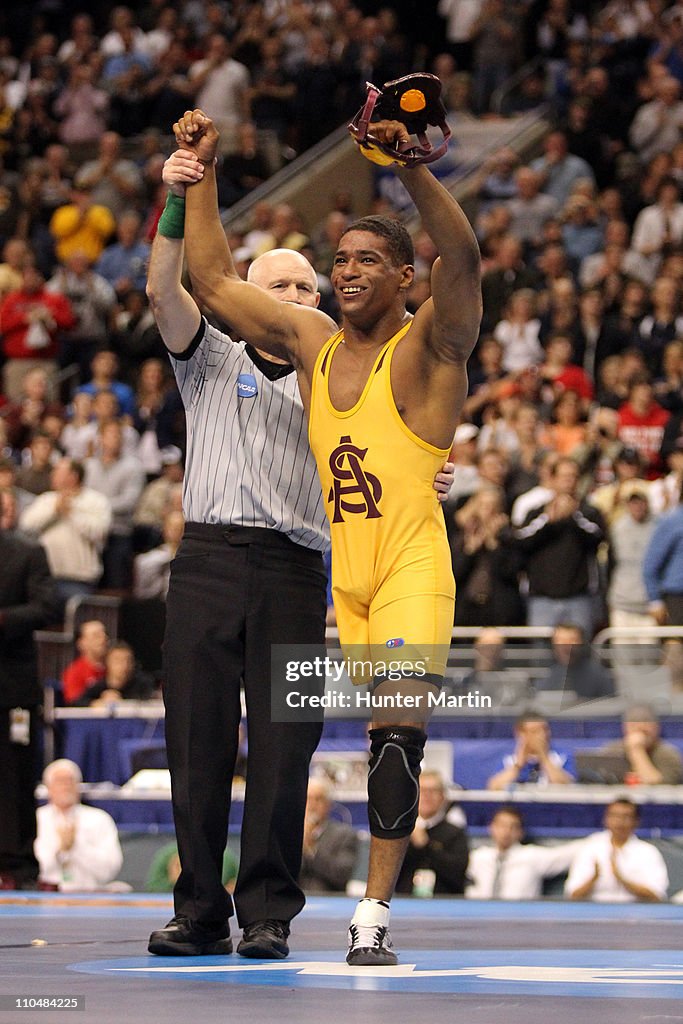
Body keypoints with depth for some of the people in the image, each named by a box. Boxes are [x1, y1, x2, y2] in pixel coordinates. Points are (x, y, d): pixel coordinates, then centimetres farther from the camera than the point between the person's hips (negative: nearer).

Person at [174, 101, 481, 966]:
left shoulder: (428, 345, -5)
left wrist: (412, 171, -39)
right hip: (326, 566, 6)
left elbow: (463, 261, -25)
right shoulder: (310, 341, 11)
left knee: (397, 729, -17)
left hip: (409, 566, -6)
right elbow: (212, 282, 16)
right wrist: (201, 173, 11)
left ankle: (374, 914, -17)